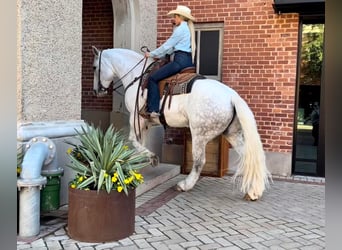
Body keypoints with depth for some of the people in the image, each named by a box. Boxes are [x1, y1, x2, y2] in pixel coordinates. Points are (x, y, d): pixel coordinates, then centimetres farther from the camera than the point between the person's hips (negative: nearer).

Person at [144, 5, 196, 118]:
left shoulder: (181, 29, -8)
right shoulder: (186, 28, 22)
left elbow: (167, 45, -8)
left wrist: (151, 54, 3)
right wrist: (158, 56, 20)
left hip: (181, 60, -11)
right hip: (188, 60, 11)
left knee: (153, 78, -10)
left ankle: (153, 110, -17)